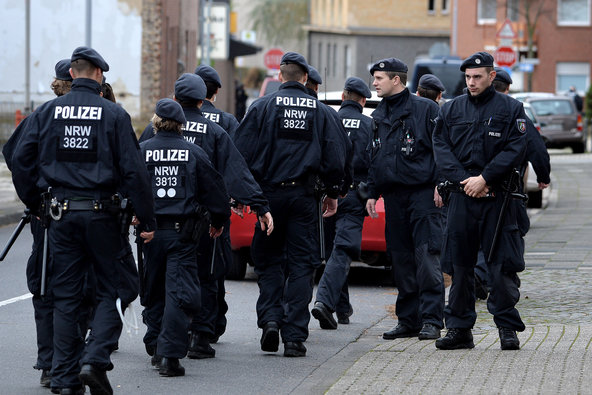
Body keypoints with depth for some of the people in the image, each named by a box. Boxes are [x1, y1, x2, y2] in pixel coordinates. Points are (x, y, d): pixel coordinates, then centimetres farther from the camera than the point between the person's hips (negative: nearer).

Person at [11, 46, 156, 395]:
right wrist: (148, 220, -4)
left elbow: (22, 160, 3)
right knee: (110, 290, 7)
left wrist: (34, 204, 15)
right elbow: (134, 170, -8)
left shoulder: (48, 112, 4)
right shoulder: (114, 114, -5)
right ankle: (95, 360, -11)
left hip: (61, 214, 3)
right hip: (101, 214, -3)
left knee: (66, 296, 8)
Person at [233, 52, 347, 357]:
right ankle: (294, 337, 0)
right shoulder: (320, 112, 4)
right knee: (300, 265, 3)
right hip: (304, 196, 1)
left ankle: (270, 317, -6)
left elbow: (243, 152, -4)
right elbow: (335, 157, 6)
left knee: (267, 260, 13)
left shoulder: (263, 106, -2)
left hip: (270, 194, -1)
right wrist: (332, 192, 17)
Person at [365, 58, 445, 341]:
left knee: (426, 256, -11)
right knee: (400, 259, 7)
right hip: (393, 196, 7)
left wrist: (440, 185, -11)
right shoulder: (378, 117, 17)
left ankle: (431, 320, -11)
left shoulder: (425, 109, -2)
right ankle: (408, 320, 13)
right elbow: (373, 158, 23)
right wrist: (372, 193, 17)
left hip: (422, 193, -7)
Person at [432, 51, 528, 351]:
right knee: (460, 264, 4)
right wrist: (464, 180, -9)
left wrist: (484, 178, -13)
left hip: (498, 197, -3)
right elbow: (441, 148, 4)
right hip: (462, 196, 3)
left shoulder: (510, 109, 3)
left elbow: (515, 150, -5)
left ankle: (507, 327, 5)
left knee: (502, 264, -4)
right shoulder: (451, 110, 11)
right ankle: (459, 329, 10)